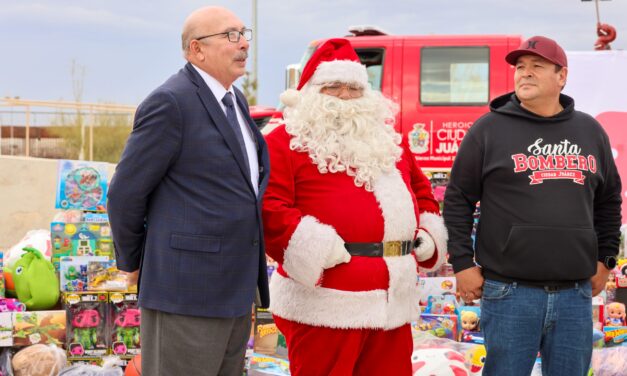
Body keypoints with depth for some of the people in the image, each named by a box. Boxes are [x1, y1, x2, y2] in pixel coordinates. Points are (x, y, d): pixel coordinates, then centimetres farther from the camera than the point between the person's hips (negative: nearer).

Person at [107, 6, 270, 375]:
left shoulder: (235, 100, 14)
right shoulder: (171, 102, -13)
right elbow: (126, 192, -10)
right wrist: (133, 261, 1)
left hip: (235, 290, 9)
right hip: (186, 291, -8)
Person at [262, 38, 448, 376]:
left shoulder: (387, 139, 19)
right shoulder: (285, 142, -3)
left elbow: (420, 189, 28)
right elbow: (267, 207, -12)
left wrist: (428, 235, 12)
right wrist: (314, 248, -18)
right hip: (324, 300, -6)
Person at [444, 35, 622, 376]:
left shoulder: (590, 131, 12)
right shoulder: (489, 129, 0)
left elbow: (609, 201, 21)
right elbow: (458, 200, 2)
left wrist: (605, 259, 16)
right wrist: (463, 264, -3)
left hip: (575, 293, 4)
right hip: (510, 293, -3)